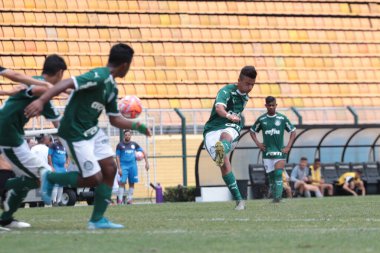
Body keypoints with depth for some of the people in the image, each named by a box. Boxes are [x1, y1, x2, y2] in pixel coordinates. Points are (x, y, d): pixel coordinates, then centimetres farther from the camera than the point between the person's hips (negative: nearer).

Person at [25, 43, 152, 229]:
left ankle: (97, 220, 11)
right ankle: (50, 178, 12)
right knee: (94, 178, -8)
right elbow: (67, 83, -30)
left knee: (110, 169, 3)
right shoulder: (99, 77, -20)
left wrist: (137, 126, 11)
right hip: (75, 134, -10)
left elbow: (115, 119, 19)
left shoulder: (112, 87, 10)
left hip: (92, 130, 10)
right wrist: (41, 101, -40)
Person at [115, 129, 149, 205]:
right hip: (123, 165, -3)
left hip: (133, 165, 3)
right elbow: (117, 157, 1)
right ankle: (120, 200, -11)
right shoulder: (120, 145, 2)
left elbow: (143, 152, 14)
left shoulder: (134, 144, 9)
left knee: (132, 183, 3)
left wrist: (147, 162, 5)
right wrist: (119, 168, -8)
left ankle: (130, 199, 10)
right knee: (122, 183, -12)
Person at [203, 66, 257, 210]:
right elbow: (219, 107, -31)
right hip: (212, 131, -3)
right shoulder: (227, 91, -8)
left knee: (225, 136, -36)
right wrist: (228, 116, -49)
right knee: (224, 164, -21)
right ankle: (239, 200, -17)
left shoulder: (245, 97, 16)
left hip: (231, 129, 3)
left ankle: (221, 151, -72)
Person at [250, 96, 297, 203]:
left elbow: (293, 132, 8)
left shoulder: (282, 118, 0)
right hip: (267, 152, 2)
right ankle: (275, 197, 14)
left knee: (278, 174, -15)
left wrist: (288, 146, 0)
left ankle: (278, 196, -20)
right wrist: (258, 143, 2)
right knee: (271, 176, 4)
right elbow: (252, 131, 17)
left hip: (279, 151, -2)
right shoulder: (261, 119, 4)